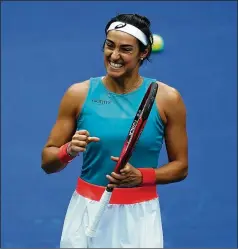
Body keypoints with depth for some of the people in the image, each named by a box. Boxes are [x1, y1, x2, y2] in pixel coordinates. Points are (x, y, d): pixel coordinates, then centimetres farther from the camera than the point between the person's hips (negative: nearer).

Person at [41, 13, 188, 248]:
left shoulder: (166, 98, -5)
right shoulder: (79, 94, -3)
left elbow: (180, 166, 2)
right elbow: (47, 162, 1)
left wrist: (140, 176, -15)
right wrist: (69, 150, -20)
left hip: (140, 215, -1)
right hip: (86, 212, 1)